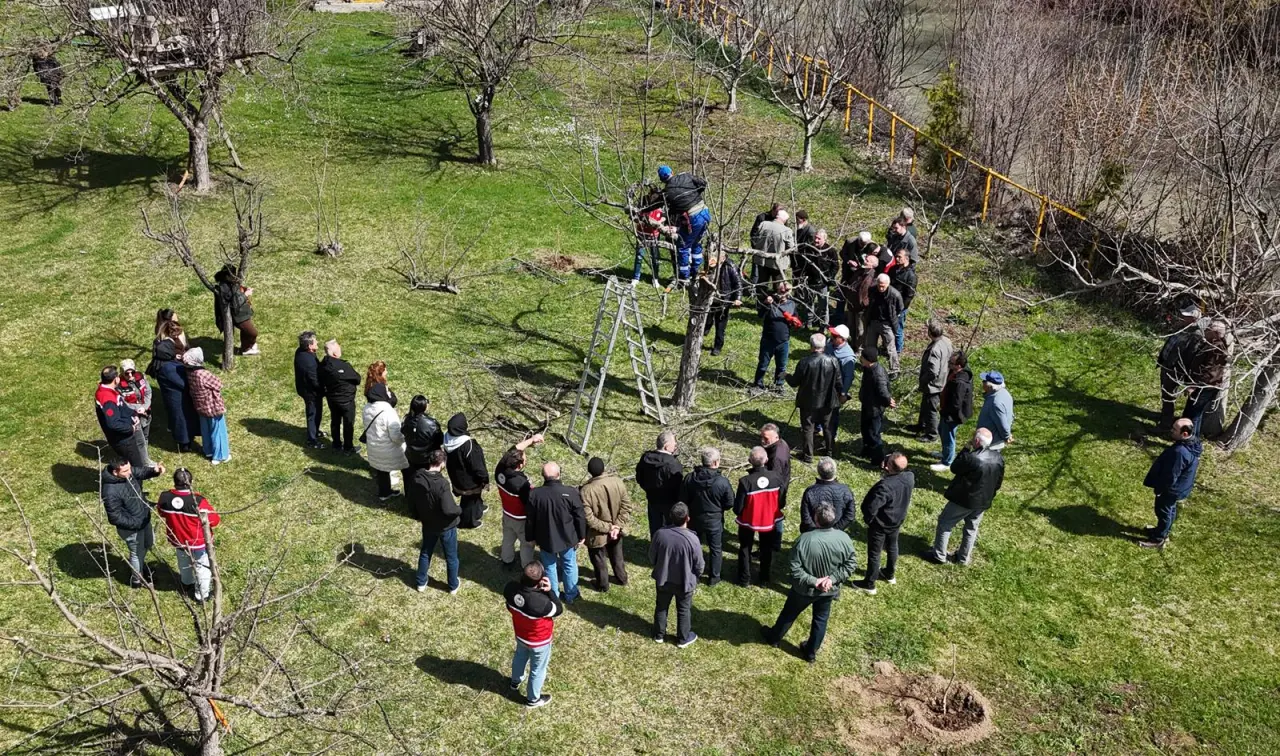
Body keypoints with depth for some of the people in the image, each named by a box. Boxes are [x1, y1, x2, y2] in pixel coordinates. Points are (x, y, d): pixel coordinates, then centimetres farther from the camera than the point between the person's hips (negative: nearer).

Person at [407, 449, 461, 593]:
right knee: (451, 557, 18)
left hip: (428, 524, 5)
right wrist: (460, 510, -13)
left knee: (425, 553, 27)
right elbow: (448, 509, -35)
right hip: (446, 526, -5)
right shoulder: (442, 483, -33)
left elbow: (410, 500, 0)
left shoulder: (416, 478, -13)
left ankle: (421, 583, 42)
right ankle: (453, 585, 36)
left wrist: (417, 515, 17)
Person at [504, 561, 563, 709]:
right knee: (538, 669, 23)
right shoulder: (541, 603, -45)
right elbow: (559, 610, -23)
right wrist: (550, 591, -28)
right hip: (539, 641, -5)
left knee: (520, 657, 35)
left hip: (520, 635, 5)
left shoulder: (511, 588, -28)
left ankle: (515, 682, 63)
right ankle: (533, 699, 46)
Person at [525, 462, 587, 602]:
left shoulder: (534, 494, -18)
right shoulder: (571, 492, -23)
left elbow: (530, 519, -6)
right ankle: (571, 595, 37)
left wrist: (531, 537, 10)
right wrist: (582, 536, 4)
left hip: (545, 539, 1)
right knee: (570, 566, 22)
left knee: (550, 567, 21)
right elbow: (580, 517, -12)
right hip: (568, 538, -1)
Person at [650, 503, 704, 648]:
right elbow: (699, 566, -14)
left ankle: (659, 635, 41)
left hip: (663, 580, 2)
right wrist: (694, 576, 9)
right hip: (685, 582, -2)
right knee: (684, 610, 20)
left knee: (661, 607, 24)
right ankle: (683, 639, 36)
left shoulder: (660, 534, -20)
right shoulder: (692, 539, -27)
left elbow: (651, 558, -5)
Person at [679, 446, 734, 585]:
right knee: (716, 549, 16)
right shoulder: (723, 482, -23)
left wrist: (689, 511, 9)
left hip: (695, 518, 3)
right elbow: (730, 504, -12)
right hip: (715, 520, -2)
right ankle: (714, 577, 25)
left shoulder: (690, 478, -16)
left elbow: (683, 500, -7)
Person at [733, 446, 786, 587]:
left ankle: (744, 579, 29)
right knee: (767, 549, 24)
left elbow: (738, 508, -20)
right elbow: (781, 502, -7)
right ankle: (765, 577, 37)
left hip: (748, 521, -2)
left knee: (745, 549, 21)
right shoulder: (776, 478, -21)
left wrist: (738, 511, 2)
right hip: (770, 519, 2)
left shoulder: (745, 481, -29)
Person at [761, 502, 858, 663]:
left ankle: (774, 638, 47)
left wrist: (813, 581, -19)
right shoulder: (844, 538, -20)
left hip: (804, 589, -2)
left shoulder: (804, 539, -31)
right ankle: (811, 652, 40)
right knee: (821, 619, 24)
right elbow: (851, 563, -11)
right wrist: (833, 578, -14)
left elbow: (795, 569, -27)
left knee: (789, 614, 23)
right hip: (828, 590, 2)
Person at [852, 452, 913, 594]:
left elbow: (871, 507, -33)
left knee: (874, 553, 13)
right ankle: (890, 574, 51)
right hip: (898, 520, 7)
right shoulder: (910, 477, -19)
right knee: (892, 546, 29)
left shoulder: (885, 486, -40)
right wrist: (886, 471, -15)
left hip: (880, 525, -7)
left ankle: (869, 584, 31)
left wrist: (867, 519, -9)